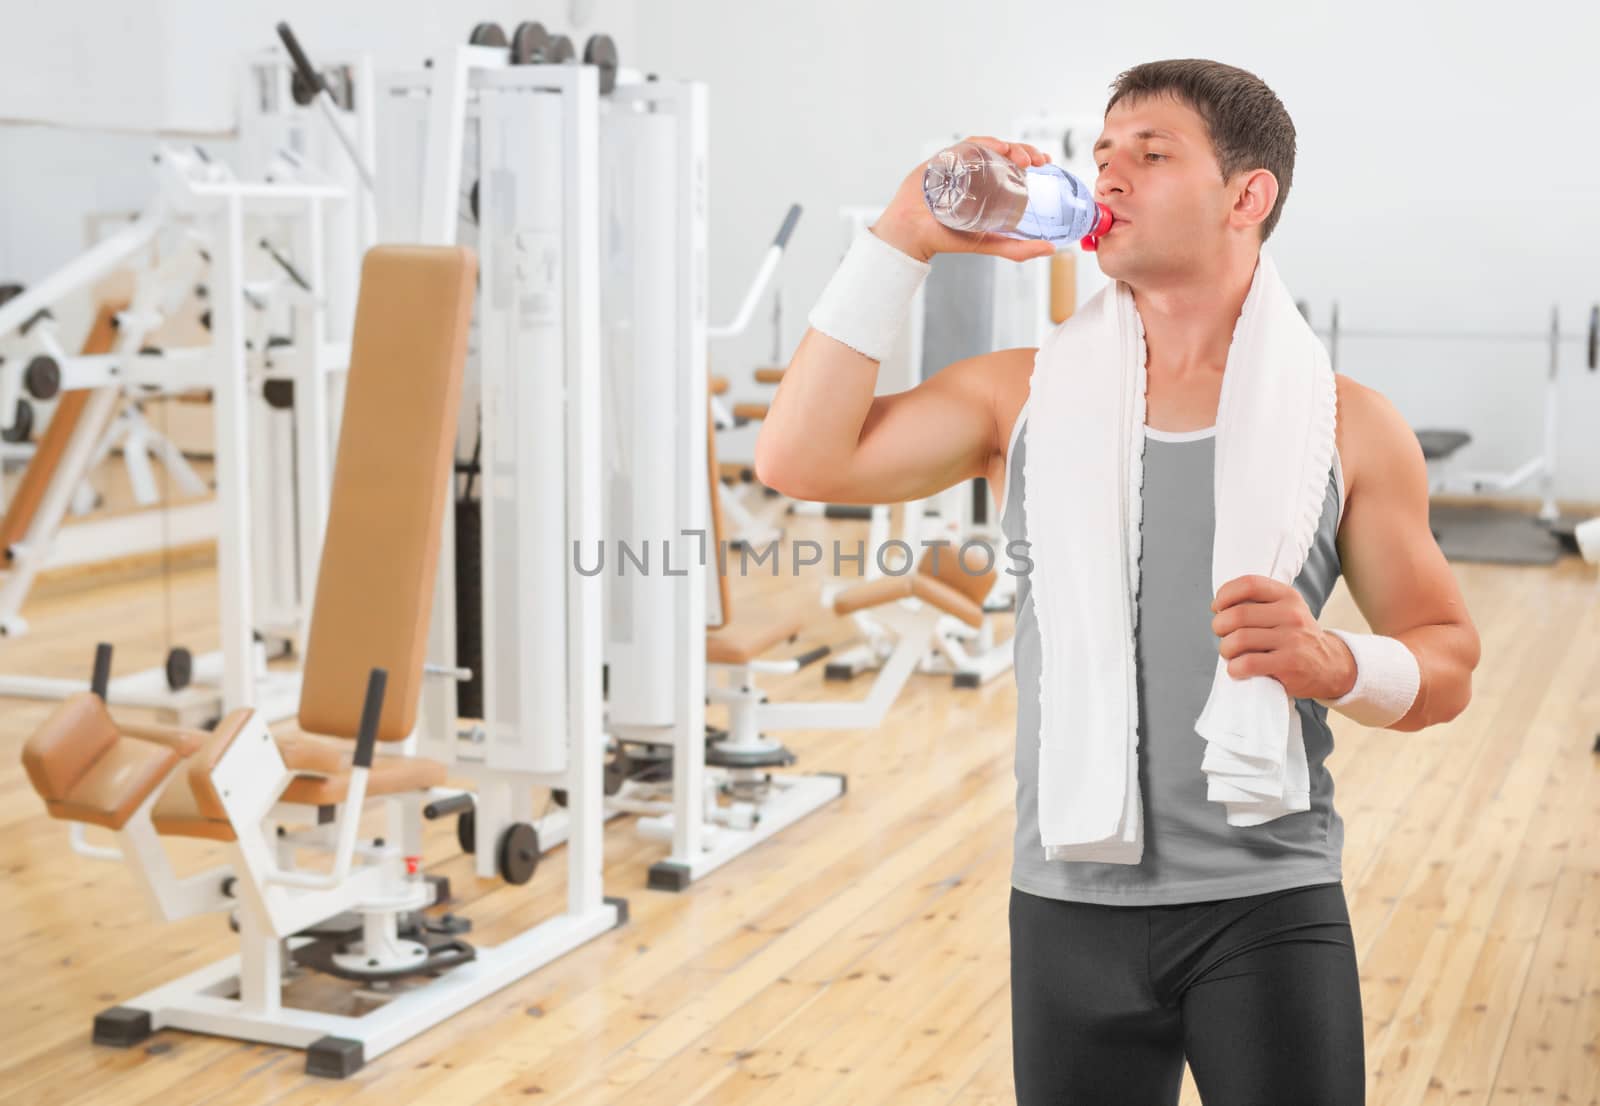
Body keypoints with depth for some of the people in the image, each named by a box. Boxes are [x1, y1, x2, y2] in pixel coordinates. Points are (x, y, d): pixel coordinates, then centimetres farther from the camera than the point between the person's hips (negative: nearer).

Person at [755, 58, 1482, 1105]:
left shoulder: (1346, 426, -1)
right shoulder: (1026, 398, 3)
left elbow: (1448, 663, 3)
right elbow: (801, 458, -8)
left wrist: (1334, 664, -18)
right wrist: (903, 239, -7)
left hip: (1268, 910, -1)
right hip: (1071, 907, 2)